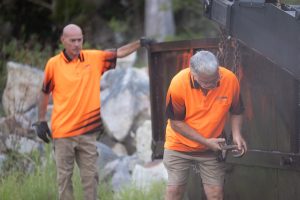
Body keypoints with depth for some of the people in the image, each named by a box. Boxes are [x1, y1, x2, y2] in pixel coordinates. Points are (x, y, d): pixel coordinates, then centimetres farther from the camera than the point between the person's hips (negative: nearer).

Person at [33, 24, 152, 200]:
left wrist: (140, 43, -9)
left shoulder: (94, 58, 2)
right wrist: (41, 121, 6)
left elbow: (119, 53, 5)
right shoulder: (53, 64, -3)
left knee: (90, 176, 4)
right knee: (64, 177, 5)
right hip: (62, 132, -2)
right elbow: (45, 93, 6)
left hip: (87, 130, 2)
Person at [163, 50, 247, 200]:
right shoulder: (178, 83, -26)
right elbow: (176, 122, -16)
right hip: (179, 146, -1)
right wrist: (206, 141, -19)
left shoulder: (230, 80, -21)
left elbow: (236, 111, -2)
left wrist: (236, 134, -18)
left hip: (212, 148, 1)